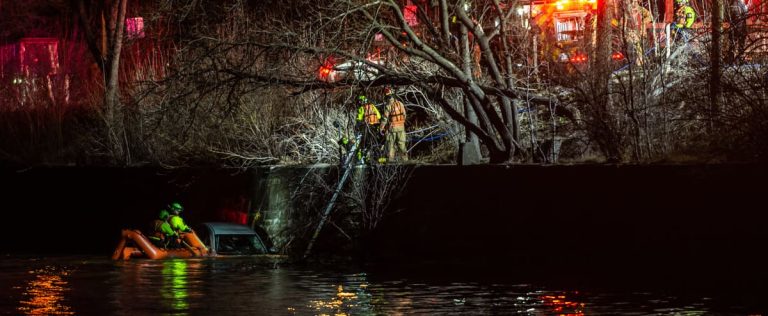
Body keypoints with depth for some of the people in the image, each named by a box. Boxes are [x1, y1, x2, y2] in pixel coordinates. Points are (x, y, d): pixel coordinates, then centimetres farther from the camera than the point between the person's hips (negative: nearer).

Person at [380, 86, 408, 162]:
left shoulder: (388, 105, -14)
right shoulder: (400, 103, 2)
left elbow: (385, 118, -13)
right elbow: (404, 115, 9)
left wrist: (382, 128, -3)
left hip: (392, 127, -4)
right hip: (401, 127, 4)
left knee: (390, 144, 4)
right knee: (401, 144, 10)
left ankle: (390, 159, 4)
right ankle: (404, 158, 8)